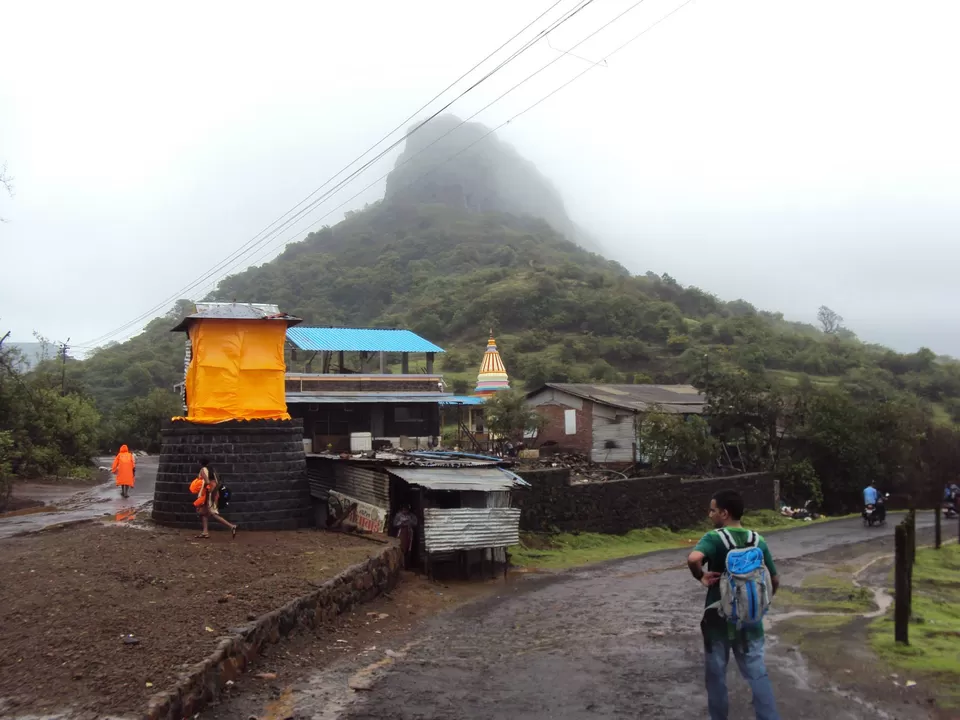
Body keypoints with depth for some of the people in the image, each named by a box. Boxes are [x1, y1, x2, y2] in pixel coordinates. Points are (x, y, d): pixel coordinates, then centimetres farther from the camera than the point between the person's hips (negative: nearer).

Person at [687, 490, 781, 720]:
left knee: (716, 673, 13)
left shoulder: (714, 538, -15)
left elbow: (693, 558, -36)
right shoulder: (758, 541, 0)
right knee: (758, 674, 7)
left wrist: (701, 577, -17)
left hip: (718, 617, -3)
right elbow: (774, 581, 7)